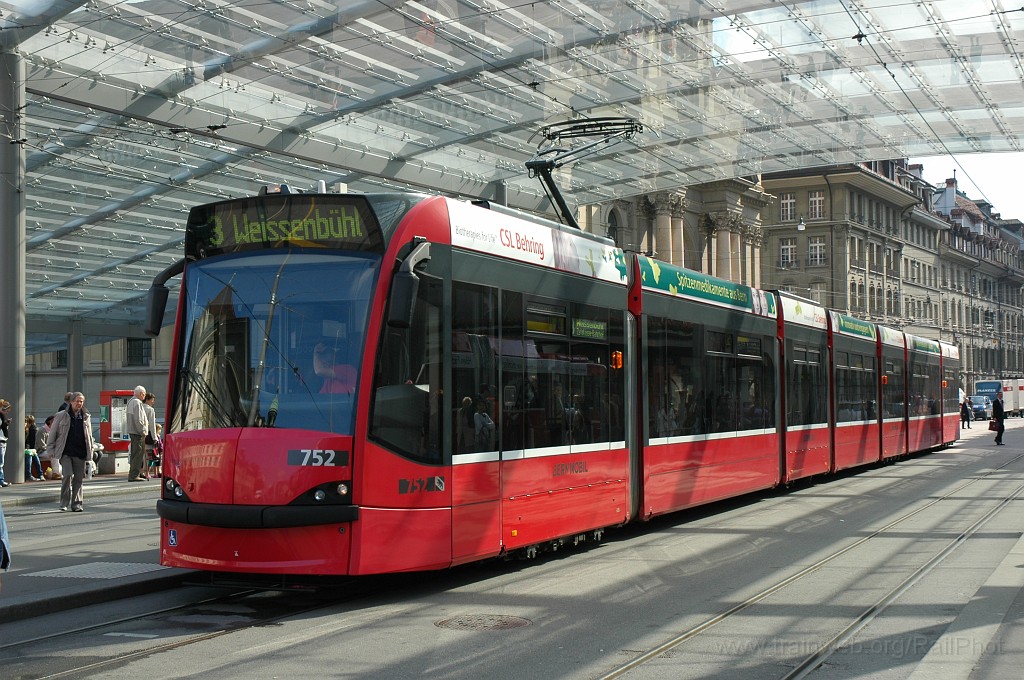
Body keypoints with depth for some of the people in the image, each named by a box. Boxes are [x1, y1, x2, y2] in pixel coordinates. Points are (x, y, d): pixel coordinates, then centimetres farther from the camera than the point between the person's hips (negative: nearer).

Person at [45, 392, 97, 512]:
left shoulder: (86, 417, 12)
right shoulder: (61, 416, 3)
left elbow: (89, 437, 18)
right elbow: (52, 434, 5)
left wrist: (90, 454, 13)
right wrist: (51, 451, -1)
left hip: (80, 453, 3)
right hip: (65, 453, -3)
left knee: (78, 478, 4)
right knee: (68, 475, -15)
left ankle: (76, 504, 13)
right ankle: (64, 503, -3)